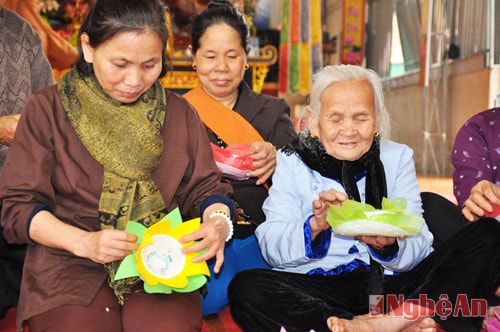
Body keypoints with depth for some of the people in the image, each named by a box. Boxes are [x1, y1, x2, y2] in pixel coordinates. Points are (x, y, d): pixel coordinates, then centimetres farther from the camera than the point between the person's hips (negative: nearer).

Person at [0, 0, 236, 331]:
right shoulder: (47, 109, 2)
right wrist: (83, 241, -17)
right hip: (70, 265, 0)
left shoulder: (179, 113, 11)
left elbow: (205, 188, 10)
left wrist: (219, 222, -14)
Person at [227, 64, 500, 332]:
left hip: (393, 285, 2)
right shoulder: (291, 162, 6)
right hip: (319, 288, -1)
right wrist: (315, 226, -25)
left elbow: (417, 250, 1)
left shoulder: (398, 157, 11)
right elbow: (271, 248, -6)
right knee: (245, 288, -31)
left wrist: (387, 243, -21)